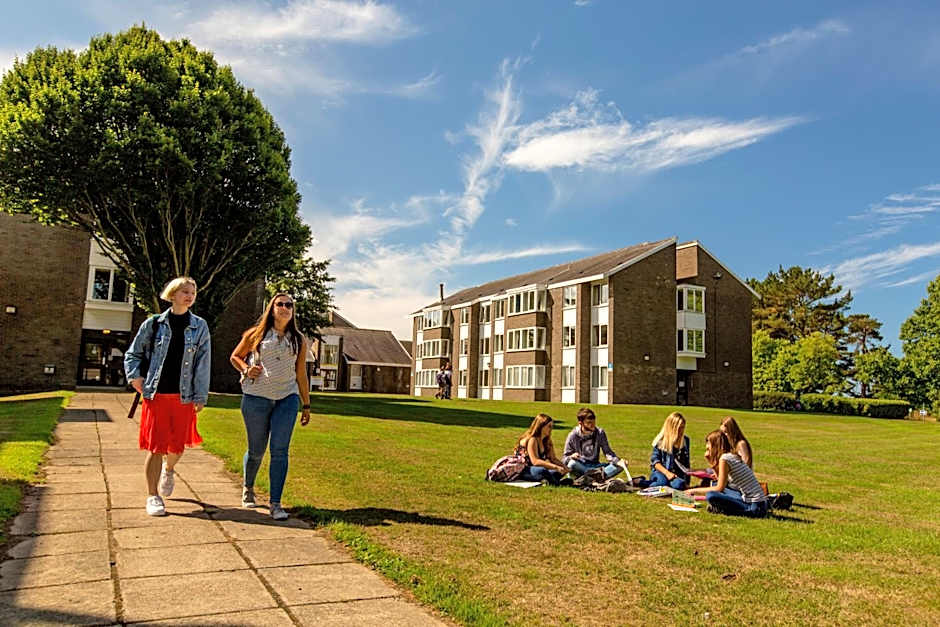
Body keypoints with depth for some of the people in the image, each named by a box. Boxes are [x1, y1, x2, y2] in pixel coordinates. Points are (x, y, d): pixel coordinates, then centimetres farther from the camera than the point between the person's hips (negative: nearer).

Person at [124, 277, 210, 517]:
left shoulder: (200, 327, 4)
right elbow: (133, 353, 13)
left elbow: (203, 363, 2)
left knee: (177, 446, 6)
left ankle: (169, 469, 41)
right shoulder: (154, 323, 3)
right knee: (156, 447, 0)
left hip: (184, 397, 1)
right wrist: (135, 376, -3)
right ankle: (153, 496, 15)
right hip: (156, 394, -1)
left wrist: (201, 396, -3)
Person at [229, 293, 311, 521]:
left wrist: (306, 404, 13)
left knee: (280, 450, -7)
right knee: (256, 451, 8)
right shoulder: (256, 334, 5)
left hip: (287, 399, 1)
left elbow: (301, 374, 14)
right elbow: (235, 357, 16)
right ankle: (248, 488, 37)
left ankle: (275, 503, -2)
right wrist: (246, 369, -5)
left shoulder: (299, 340, 10)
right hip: (256, 398, -1)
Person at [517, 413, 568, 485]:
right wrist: (556, 467, -34)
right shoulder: (532, 440, -19)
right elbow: (535, 461, -30)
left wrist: (564, 467, -13)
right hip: (522, 471, -9)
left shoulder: (546, 441, 8)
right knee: (542, 471, -38)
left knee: (560, 472, -11)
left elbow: (553, 458, 7)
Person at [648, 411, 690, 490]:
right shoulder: (660, 440, 0)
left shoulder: (685, 440, 11)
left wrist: (686, 482, 5)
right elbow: (655, 461, -2)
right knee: (662, 481, -40)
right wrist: (667, 473, -17)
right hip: (660, 472, -3)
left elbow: (686, 463, 14)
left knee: (679, 484, -35)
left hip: (677, 475, 3)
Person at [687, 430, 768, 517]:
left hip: (754, 507, -9)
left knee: (710, 496, -23)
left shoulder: (724, 458, -14)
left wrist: (695, 490, -4)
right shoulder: (734, 456, 13)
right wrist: (710, 462, 13)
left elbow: (720, 488, -13)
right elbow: (722, 484, 17)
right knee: (715, 485, 20)